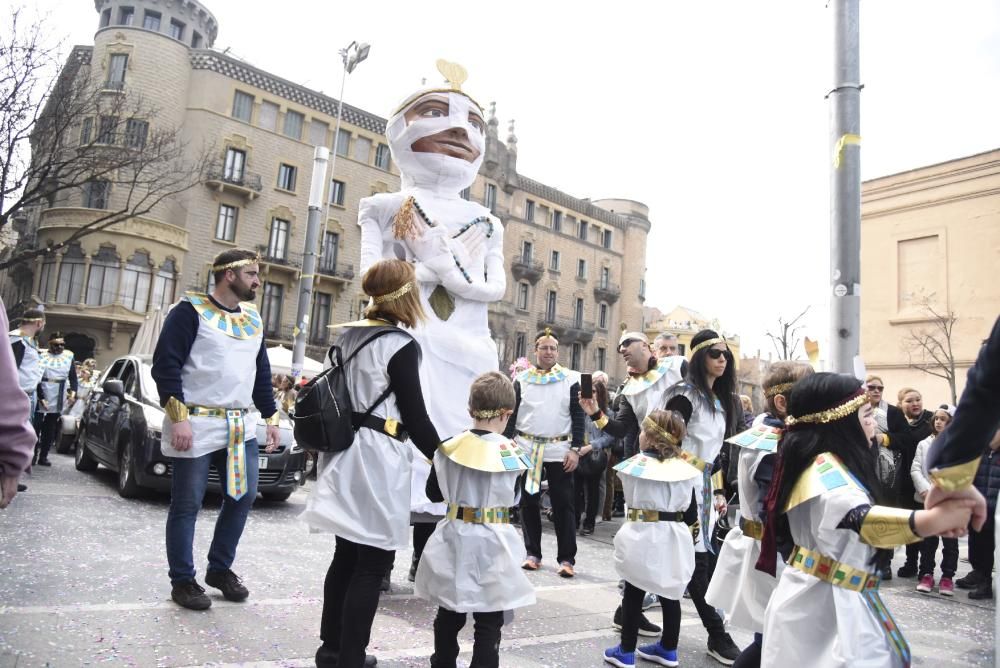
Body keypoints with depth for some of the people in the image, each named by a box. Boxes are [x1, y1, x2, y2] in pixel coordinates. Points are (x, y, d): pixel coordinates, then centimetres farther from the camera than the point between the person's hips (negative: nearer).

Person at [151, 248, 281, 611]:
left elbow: (262, 372, 19)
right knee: (187, 504, 4)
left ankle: (220, 569, 27)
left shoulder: (253, 318, 14)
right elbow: (166, 364, -12)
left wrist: (271, 417, 14)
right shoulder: (191, 310, -7)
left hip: (242, 427, 7)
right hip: (197, 425, -7)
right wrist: (178, 417, -19)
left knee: (243, 497, 10)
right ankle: (182, 580, 19)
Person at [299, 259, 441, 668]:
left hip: (347, 455, 8)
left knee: (347, 557, 17)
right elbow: (414, 416, -13)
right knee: (372, 565, 2)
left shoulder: (348, 335, 9)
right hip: (379, 461, -8)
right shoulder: (401, 345, -14)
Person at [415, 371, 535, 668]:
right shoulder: (510, 453, -14)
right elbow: (515, 498, -1)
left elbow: (433, 493, 5)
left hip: (454, 537, 4)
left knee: (448, 615, 21)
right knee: (489, 624, 8)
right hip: (491, 542, -4)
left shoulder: (449, 447, -6)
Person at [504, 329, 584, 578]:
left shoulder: (571, 379, 2)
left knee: (563, 505, 0)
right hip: (526, 449, 2)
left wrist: (575, 449, -7)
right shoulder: (522, 379, 5)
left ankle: (566, 558, 7)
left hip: (560, 451, -2)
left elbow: (578, 416, 1)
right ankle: (533, 554, 21)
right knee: (528, 503, 8)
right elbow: (512, 414, 5)